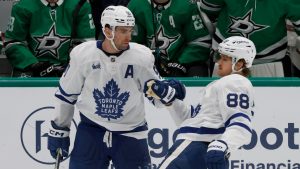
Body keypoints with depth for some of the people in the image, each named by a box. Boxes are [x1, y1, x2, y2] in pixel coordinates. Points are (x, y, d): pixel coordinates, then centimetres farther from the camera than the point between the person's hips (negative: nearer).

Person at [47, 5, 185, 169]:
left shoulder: (142, 56, -10)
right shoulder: (82, 55, -9)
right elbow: (66, 94, 4)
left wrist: (171, 92, -20)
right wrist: (58, 131, 8)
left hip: (130, 134, 0)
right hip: (91, 131, 0)